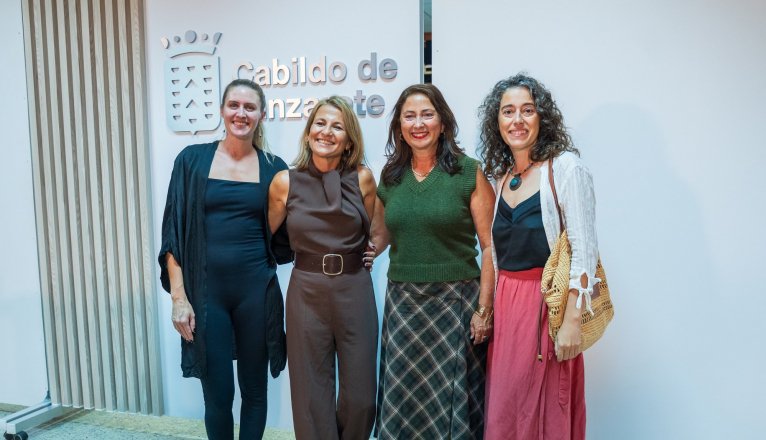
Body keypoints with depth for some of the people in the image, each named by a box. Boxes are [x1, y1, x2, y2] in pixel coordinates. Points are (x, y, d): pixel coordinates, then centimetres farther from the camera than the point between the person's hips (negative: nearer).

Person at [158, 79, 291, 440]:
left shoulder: (273, 168, 3)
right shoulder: (193, 160, 1)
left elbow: (284, 236, 10)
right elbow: (173, 234, 0)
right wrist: (178, 296, -6)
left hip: (256, 291, 1)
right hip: (206, 292, 0)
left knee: (254, 391, 12)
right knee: (217, 394, 6)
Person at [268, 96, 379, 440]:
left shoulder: (362, 179, -2)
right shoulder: (285, 182, -2)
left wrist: (351, 257, 6)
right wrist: (310, 254, 9)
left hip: (355, 290, 1)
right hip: (306, 291, 0)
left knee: (360, 396, 6)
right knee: (312, 393, 7)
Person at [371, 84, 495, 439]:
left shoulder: (468, 173, -5)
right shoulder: (390, 177, 6)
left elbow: (489, 246, -6)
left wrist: (484, 309, -10)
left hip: (456, 300, -3)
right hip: (403, 301, 4)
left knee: (452, 398, 8)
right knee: (403, 398, 11)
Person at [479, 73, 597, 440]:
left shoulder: (565, 167, -9)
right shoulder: (501, 174, 9)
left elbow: (583, 250, -12)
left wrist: (572, 321, -17)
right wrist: (489, 307, 12)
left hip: (547, 303, -6)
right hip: (505, 305, 6)